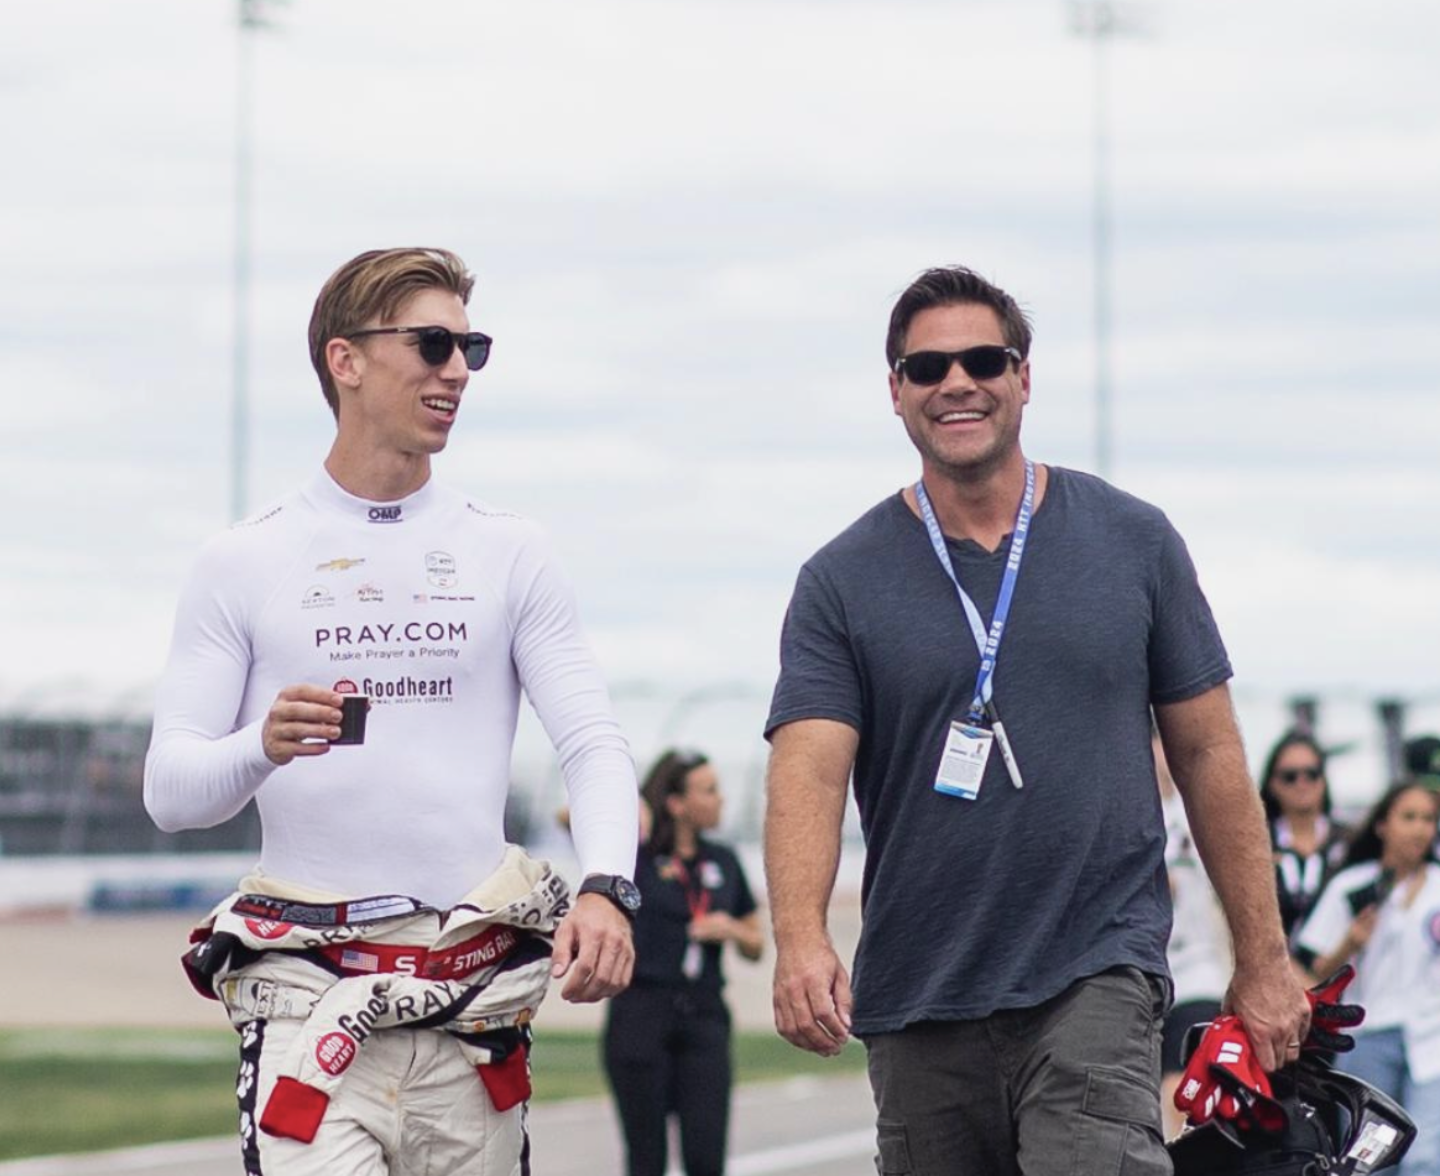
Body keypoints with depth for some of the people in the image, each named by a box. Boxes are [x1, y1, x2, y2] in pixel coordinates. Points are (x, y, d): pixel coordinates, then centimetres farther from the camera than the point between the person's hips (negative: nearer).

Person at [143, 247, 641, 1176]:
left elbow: (596, 746, 3)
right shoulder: (247, 562, 6)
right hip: (309, 988, -2)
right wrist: (264, 747, -20)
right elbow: (169, 791, 2)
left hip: (474, 1004, 2)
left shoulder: (510, 553, 10)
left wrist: (606, 888, -16)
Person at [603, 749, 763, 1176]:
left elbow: (755, 946, 18)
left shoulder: (724, 862, 12)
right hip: (641, 1013, -3)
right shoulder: (634, 855, -1)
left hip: (704, 1017, 3)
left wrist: (732, 930, 0)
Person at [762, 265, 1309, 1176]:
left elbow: (1209, 755, 10)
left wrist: (1263, 959, 7)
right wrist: (801, 940, -27)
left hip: (1097, 975, -2)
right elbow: (808, 772, -8)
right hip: (916, 1001, 2)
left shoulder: (1135, 543, 7)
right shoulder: (843, 581, 4)